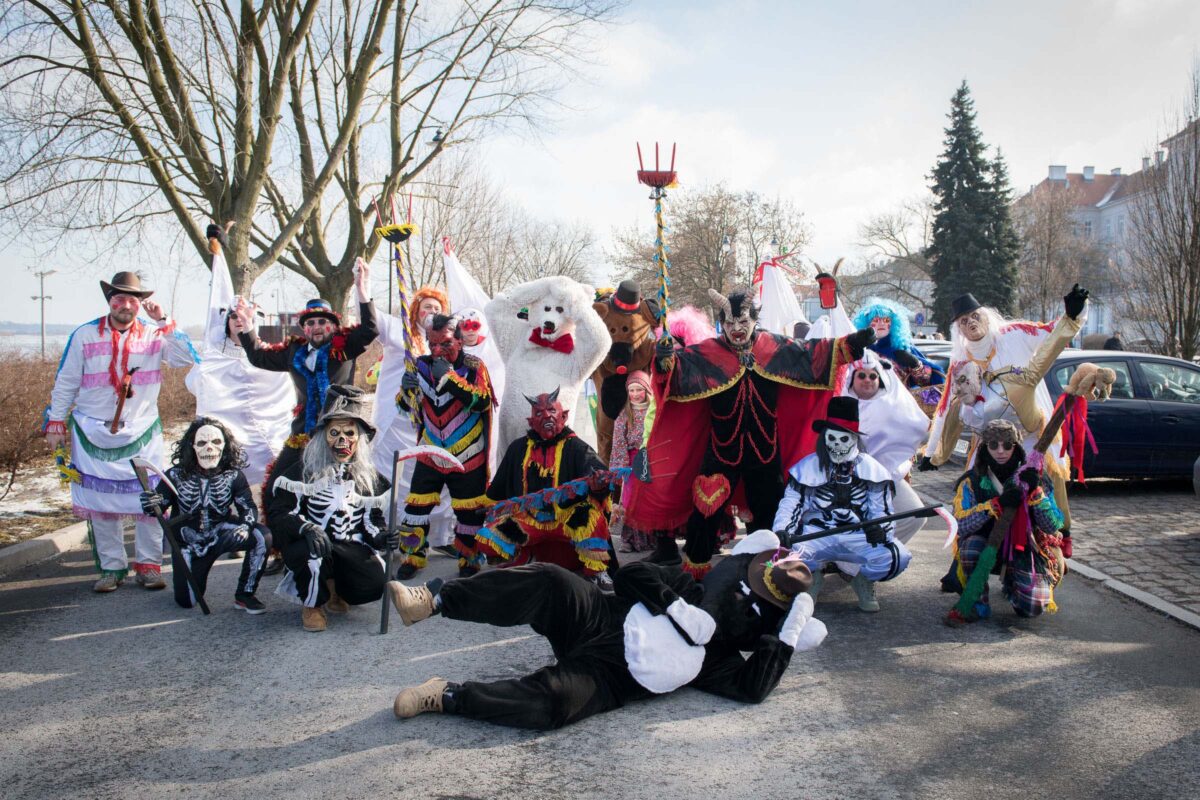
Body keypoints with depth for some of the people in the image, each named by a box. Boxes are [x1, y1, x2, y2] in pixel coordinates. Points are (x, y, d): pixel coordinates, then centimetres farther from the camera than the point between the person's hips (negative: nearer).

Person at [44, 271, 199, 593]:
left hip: (143, 434, 0)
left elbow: (189, 358, -14)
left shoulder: (154, 335, 0)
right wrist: (56, 421, 4)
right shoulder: (85, 335, 1)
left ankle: (148, 564, 12)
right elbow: (65, 383, 6)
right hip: (94, 434, 0)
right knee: (101, 504, 4)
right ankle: (111, 567, 15)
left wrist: (164, 322, -16)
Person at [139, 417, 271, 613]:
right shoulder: (176, 476, -15)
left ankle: (244, 595, -8)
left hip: (222, 534, 0)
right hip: (189, 543, 0)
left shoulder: (233, 476, -14)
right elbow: (159, 507, -10)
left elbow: (248, 507, -13)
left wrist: (246, 525, -34)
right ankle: (198, 570, 35)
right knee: (186, 601, -3)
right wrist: (150, 505, -34)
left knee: (262, 536, -28)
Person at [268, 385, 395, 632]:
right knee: (312, 549, -39)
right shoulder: (303, 471, -3)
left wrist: (380, 537, -11)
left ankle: (334, 590, 13)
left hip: (350, 550, 3)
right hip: (307, 548, -3)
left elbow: (372, 519, 12)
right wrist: (306, 529, -29)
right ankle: (312, 605, -5)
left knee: (375, 583, -25)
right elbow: (278, 512, -10)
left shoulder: (368, 477, 9)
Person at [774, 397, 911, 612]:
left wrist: (880, 528, -19)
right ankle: (812, 577, 6)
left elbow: (882, 510, 5)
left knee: (896, 557, -28)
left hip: (858, 536, 1)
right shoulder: (808, 467, 3)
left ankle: (863, 579, 8)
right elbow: (790, 504, -2)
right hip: (816, 534, -1)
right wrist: (782, 532, -22)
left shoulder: (871, 469, 6)